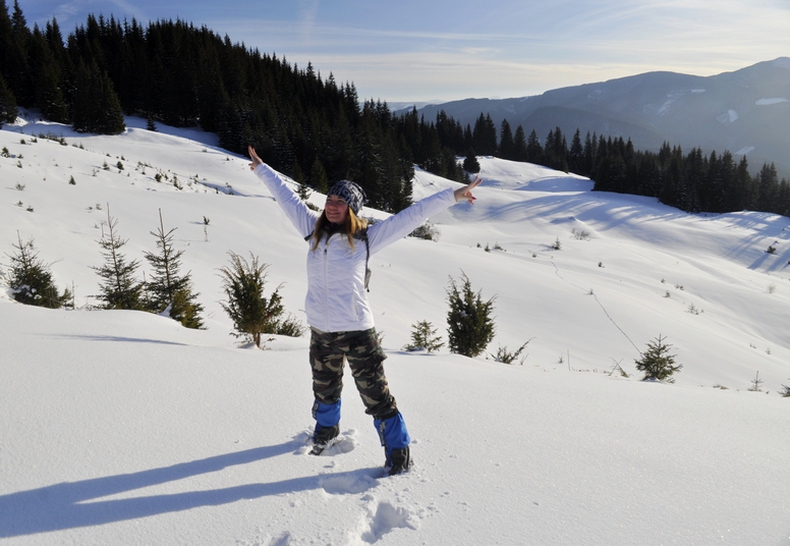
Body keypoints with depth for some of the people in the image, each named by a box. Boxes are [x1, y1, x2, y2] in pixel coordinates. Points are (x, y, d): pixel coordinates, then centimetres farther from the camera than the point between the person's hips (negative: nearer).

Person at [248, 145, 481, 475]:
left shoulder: (367, 238, -9)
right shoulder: (314, 230, 2)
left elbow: (411, 216, -10)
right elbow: (287, 197, 13)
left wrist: (451, 196, -12)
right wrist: (261, 169, 25)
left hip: (357, 331, -4)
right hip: (320, 332, 5)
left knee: (376, 396, 2)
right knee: (325, 391, 26)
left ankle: (398, 452, 20)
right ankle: (326, 429, 55)